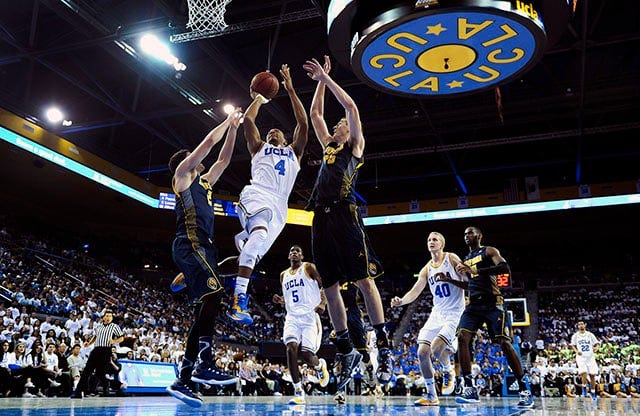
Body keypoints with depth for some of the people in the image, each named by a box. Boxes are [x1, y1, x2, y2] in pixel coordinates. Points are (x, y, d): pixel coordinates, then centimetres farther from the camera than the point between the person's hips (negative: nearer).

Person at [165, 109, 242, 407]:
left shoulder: (203, 182, 30)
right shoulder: (182, 174, 9)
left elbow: (223, 159, 35)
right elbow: (208, 142, 5)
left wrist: (233, 128, 34)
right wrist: (228, 121, 19)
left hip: (201, 246, 9)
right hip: (190, 243, -9)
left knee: (202, 310, 2)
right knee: (214, 291, -28)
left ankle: (183, 379, 3)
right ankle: (205, 363, -33)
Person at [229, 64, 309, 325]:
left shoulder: (294, 152, 33)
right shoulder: (259, 147, 30)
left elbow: (303, 123, 22)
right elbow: (248, 120, 16)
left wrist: (290, 90, 22)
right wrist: (258, 99, 32)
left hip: (279, 206, 4)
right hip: (257, 195, -4)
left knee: (252, 249, -14)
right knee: (259, 233, -33)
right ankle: (239, 299, -39)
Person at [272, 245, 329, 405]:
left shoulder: (308, 267, 4)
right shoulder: (283, 275, 20)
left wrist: (323, 303, -18)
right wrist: (281, 300, 5)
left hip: (310, 316, -4)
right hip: (292, 317, 4)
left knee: (306, 354, -12)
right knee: (291, 348, -20)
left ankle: (320, 365, 28)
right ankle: (298, 392, -14)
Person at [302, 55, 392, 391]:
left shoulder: (355, 146, 12)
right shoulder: (329, 146, 27)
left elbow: (351, 106, 3)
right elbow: (315, 114, 31)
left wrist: (325, 76, 9)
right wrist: (320, 81, 30)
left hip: (344, 215, -7)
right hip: (321, 219, 7)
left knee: (364, 280, -9)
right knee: (330, 288, 5)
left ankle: (384, 347, -5)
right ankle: (346, 350, 13)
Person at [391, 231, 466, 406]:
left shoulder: (452, 259, -4)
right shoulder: (427, 269, 11)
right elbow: (415, 292, 4)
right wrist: (401, 301, -14)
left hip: (454, 313, -6)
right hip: (437, 313, 6)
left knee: (436, 347, -25)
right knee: (422, 352, -3)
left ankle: (448, 372, 9)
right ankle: (431, 396, 9)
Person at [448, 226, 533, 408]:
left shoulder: (489, 251, 2)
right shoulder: (466, 260, 23)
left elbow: (505, 268, -17)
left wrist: (474, 270, -23)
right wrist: (449, 280, 19)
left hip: (492, 303, -6)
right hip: (473, 305, 6)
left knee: (504, 343, -11)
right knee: (462, 337, -15)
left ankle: (524, 390, 0)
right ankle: (469, 389, -14)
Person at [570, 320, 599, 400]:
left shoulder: (590, 334, 6)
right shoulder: (575, 336, 5)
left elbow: (596, 343, 8)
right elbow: (573, 345, 11)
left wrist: (596, 348, -14)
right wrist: (576, 351, -9)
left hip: (590, 357, 1)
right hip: (581, 357, -1)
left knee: (592, 375, 1)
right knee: (584, 373, -20)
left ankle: (593, 392, 17)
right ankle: (584, 387, 4)